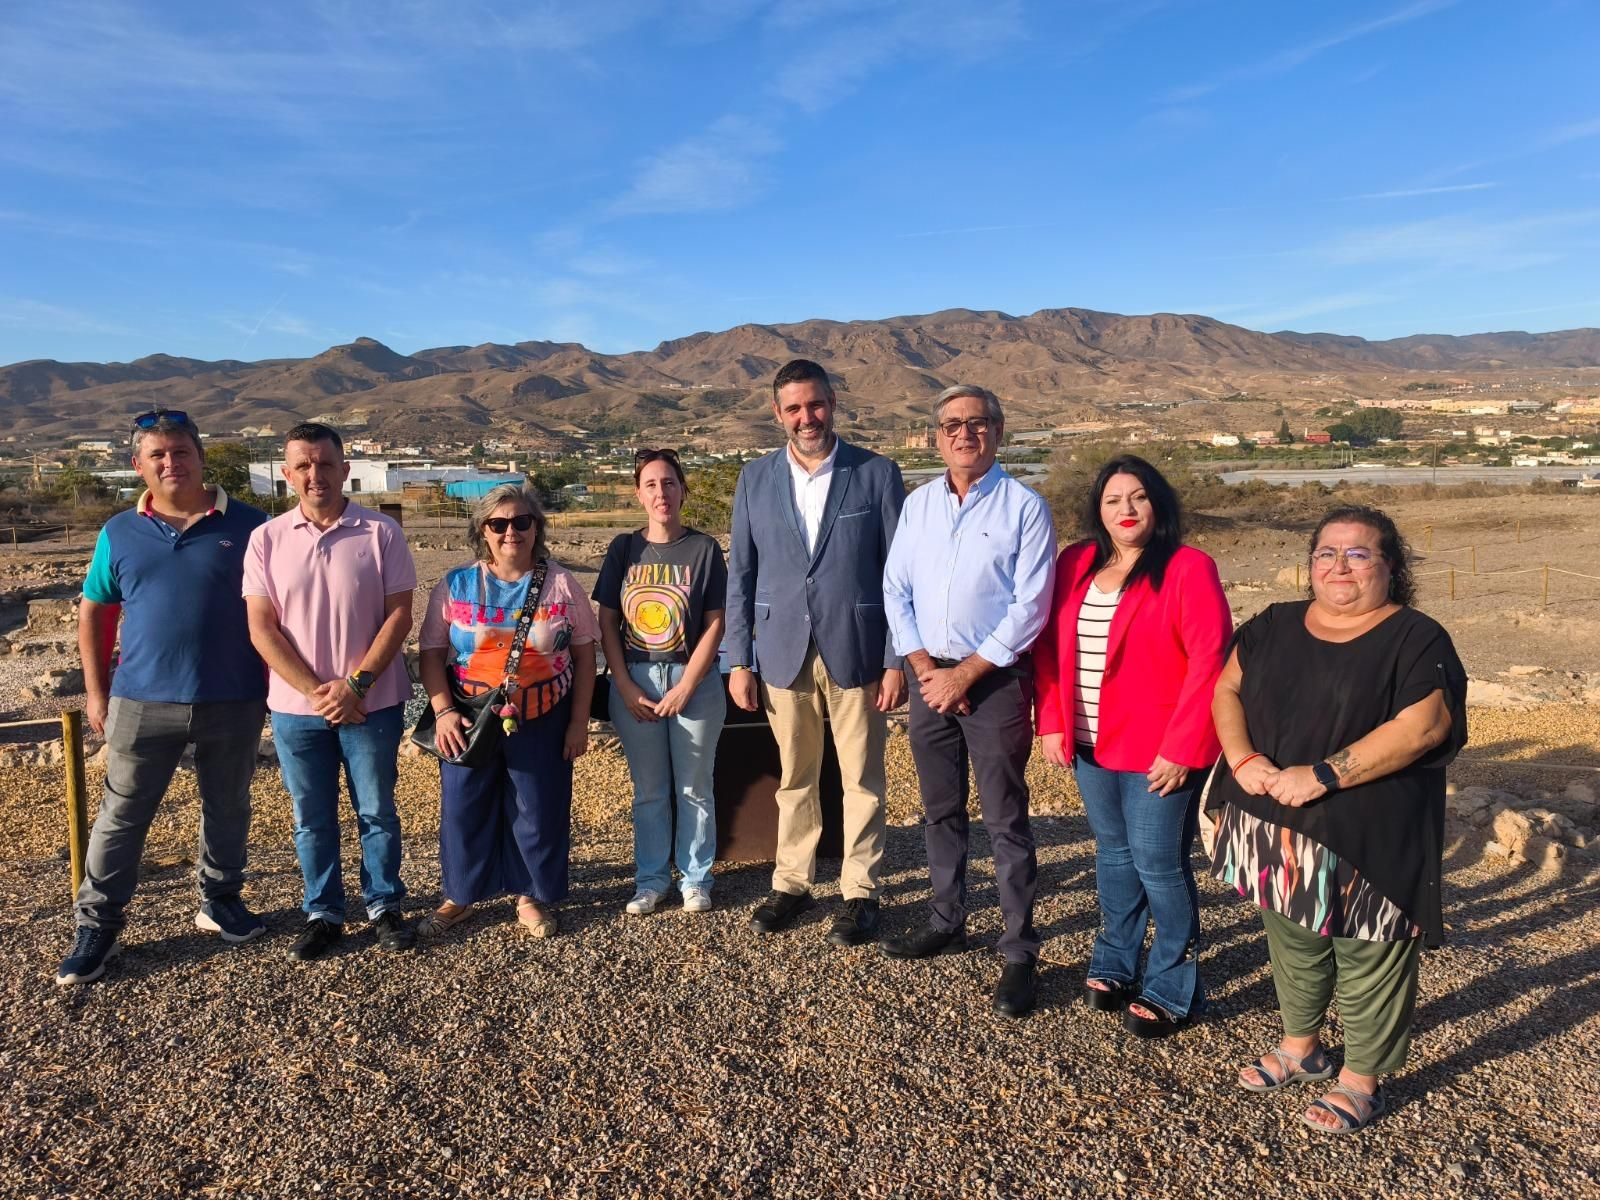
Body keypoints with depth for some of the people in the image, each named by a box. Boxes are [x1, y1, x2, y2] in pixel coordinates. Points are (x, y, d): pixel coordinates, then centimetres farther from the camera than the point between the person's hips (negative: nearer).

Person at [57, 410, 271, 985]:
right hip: (143, 703, 1)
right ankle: (97, 925, 23)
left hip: (233, 702, -1)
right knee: (121, 816, 9)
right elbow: (93, 614, 11)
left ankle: (220, 900, 34)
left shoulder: (247, 525, -3)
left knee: (227, 809, 14)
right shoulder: (119, 534, 3)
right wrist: (96, 693, 6)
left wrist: (275, 683, 0)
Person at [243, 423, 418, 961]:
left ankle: (385, 906, 27)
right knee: (312, 819, 13)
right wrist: (315, 691, -12)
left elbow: (399, 614, -7)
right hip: (296, 708, 2)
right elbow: (262, 627, -4)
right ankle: (323, 914, 28)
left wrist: (354, 683, -15)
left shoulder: (380, 532, -5)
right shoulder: (267, 539, -1)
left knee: (377, 812, 10)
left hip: (371, 704, -1)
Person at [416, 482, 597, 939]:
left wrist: (579, 721, -3)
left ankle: (532, 896, 28)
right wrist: (443, 712, -10)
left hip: (542, 722, 0)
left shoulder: (560, 584, -1)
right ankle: (458, 897, 29)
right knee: (463, 810, 10)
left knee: (539, 811, 8)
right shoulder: (456, 585, 0)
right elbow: (431, 652, 1)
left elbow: (584, 653, 1)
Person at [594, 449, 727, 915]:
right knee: (648, 788, 11)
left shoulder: (704, 548, -3)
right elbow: (607, 622, 3)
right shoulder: (624, 548, 3)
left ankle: (696, 879, 23)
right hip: (634, 683, 2)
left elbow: (715, 624, -5)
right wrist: (625, 687, -5)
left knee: (694, 787, 8)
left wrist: (684, 688, -12)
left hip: (694, 681, -2)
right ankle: (650, 880, 25)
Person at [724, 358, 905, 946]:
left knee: (861, 779, 8)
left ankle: (861, 892, 22)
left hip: (857, 652, -2)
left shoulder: (877, 474, -3)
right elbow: (740, 575, 6)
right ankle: (790, 882, 29)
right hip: (784, 653, 2)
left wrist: (897, 660, -7)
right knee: (794, 777, 13)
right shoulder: (755, 479, 5)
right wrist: (739, 661, 2)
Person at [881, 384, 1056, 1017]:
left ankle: (1019, 953, 12)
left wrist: (964, 674, -13)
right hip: (930, 676, 5)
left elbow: (1029, 607, -12)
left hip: (994, 679, -5)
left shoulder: (1024, 507, -7)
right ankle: (947, 923, 32)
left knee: (1006, 821, 1)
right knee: (941, 811, 15)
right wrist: (923, 667, -5)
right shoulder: (918, 503, 8)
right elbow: (895, 590, 7)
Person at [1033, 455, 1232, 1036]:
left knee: (1158, 864, 3)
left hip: (1158, 754, -5)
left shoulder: (1188, 569, -11)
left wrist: (1180, 749, -18)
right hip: (1089, 747, 5)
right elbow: (1049, 646, 8)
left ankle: (1170, 992, 20)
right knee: (1113, 854, 18)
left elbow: (1210, 662, -16)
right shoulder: (1074, 564, 5)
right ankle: (1114, 964, 34)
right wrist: (1052, 723, 2)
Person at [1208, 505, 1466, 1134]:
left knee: (1366, 956, 7)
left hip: (1367, 838, -5)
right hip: (1276, 831, 5)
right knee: (1292, 942, 20)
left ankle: (1362, 1080, 26)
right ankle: (1301, 1047, 41)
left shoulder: (1416, 640, -9)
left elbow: (1422, 726, -20)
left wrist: (1323, 775, -24)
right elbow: (1227, 688, 7)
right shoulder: (1275, 626, 8)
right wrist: (1242, 759, -11)